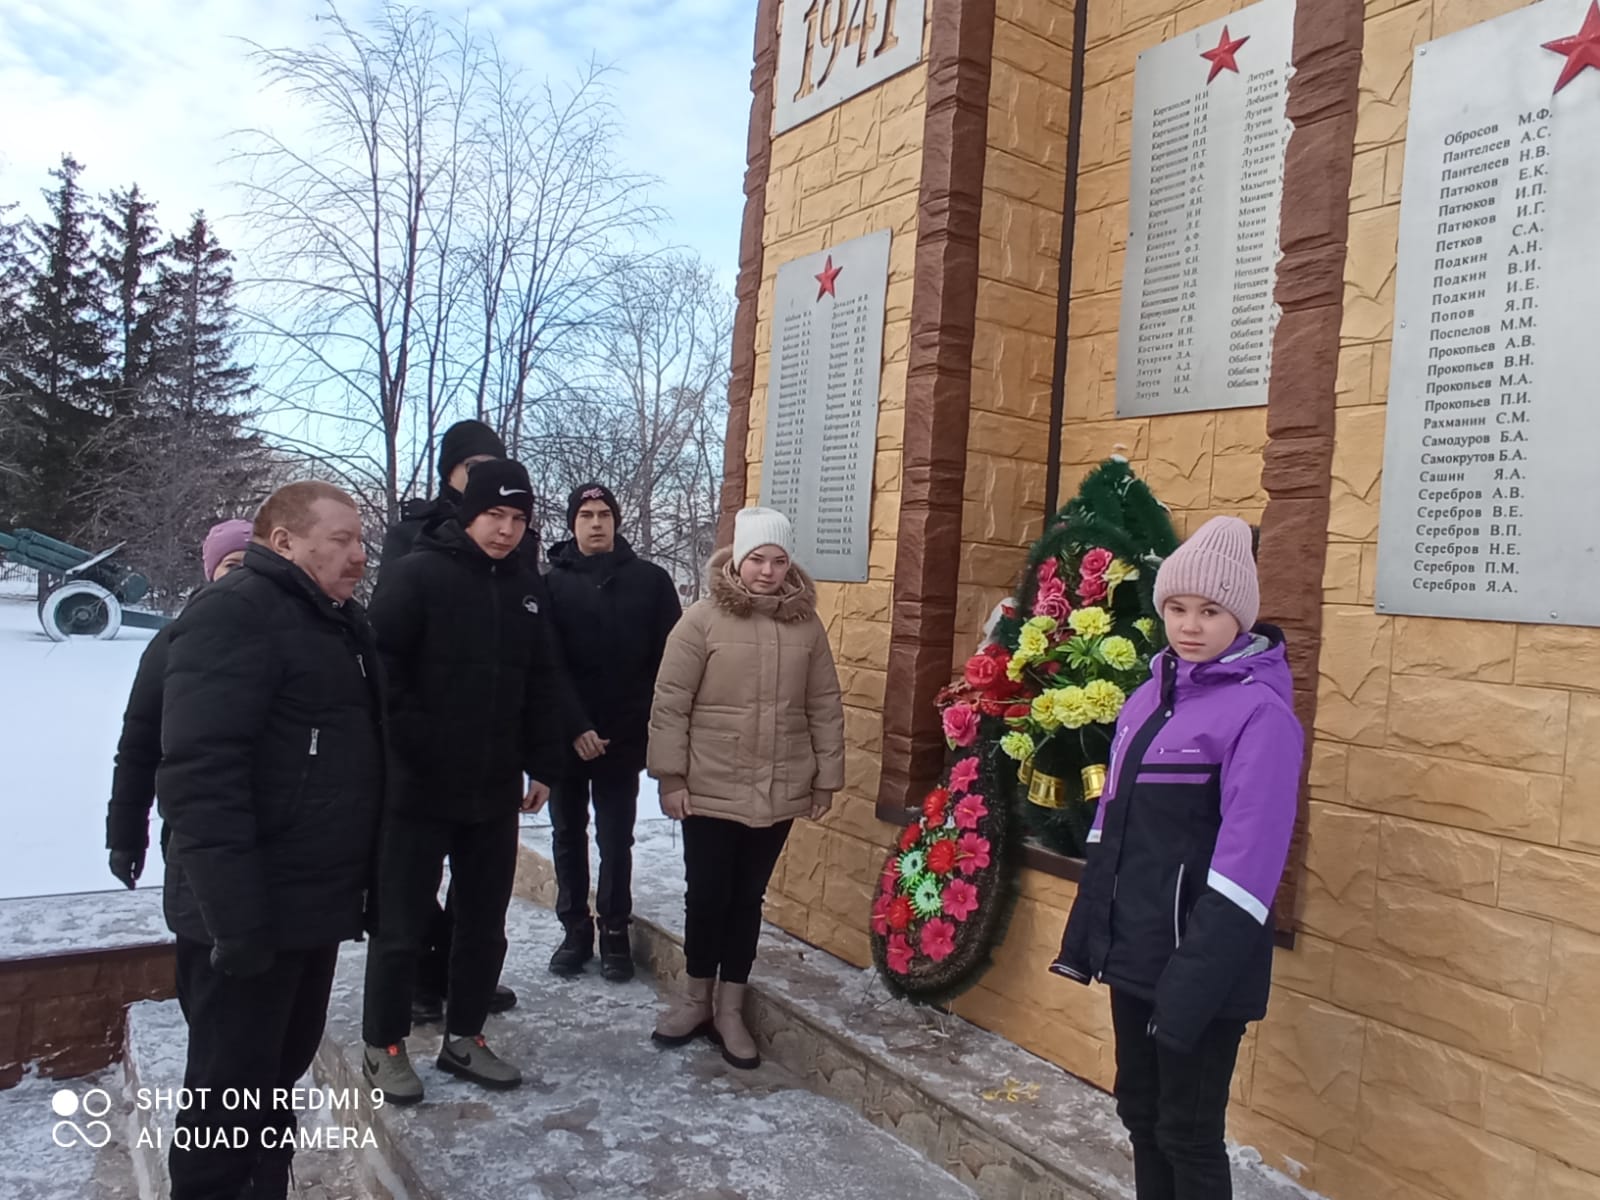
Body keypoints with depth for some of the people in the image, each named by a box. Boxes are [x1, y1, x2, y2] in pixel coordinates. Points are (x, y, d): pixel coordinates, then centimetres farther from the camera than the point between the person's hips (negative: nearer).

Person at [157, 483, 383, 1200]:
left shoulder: (340, 622, 13)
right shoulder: (234, 613, -15)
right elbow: (199, 774, -25)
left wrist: (363, 879, 18)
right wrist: (235, 915, -27)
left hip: (316, 905, 9)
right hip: (251, 917, -9)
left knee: (280, 1070, 20)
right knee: (233, 1088, 4)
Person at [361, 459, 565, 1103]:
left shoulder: (524, 587, 9)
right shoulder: (417, 573, -10)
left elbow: (538, 685, 14)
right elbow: (380, 668, -14)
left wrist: (542, 765, 11)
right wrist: (409, 742, -16)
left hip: (495, 792, 6)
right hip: (417, 789, -6)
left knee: (485, 922, 14)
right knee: (401, 924, 6)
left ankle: (464, 1037, 30)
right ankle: (384, 1047, 23)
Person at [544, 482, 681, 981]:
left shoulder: (650, 580, 0)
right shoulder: (553, 583, 0)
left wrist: (657, 720, -7)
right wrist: (572, 727, -12)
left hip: (624, 735, -1)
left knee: (616, 839, 7)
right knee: (569, 836, 11)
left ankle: (615, 931, 19)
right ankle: (575, 929, 23)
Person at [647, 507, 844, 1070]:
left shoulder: (807, 627, 2)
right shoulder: (703, 619, -7)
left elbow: (825, 708, 7)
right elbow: (670, 703, -7)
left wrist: (826, 779, 6)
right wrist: (670, 777, -9)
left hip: (778, 793, 2)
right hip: (710, 790, -2)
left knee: (748, 898, 12)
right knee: (707, 895, 8)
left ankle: (730, 1008, 27)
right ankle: (695, 998, 30)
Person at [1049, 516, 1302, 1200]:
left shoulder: (1260, 711, -16)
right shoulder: (1152, 693, 8)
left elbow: (1247, 858, -20)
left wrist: (1200, 979, -22)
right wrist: (1085, 930, 12)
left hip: (1199, 957, -7)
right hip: (1133, 945, 7)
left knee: (1187, 1132, 6)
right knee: (1140, 1111, 20)